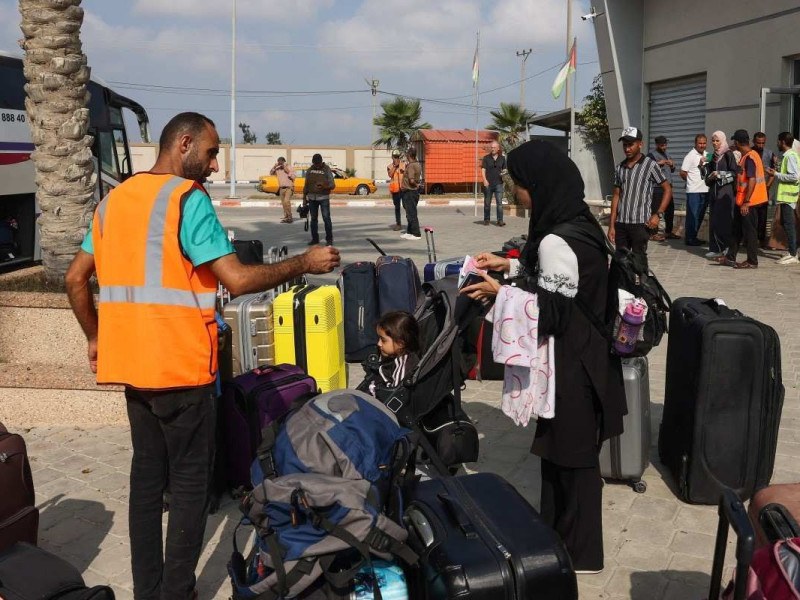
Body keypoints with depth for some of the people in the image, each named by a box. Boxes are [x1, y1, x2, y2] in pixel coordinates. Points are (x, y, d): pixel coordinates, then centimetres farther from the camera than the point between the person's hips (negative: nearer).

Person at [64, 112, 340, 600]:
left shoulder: (113, 200, 11)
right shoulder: (187, 198, -12)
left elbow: (75, 279, 14)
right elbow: (239, 280, -18)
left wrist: (96, 337, 23)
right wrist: (304, 263, -8)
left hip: (131, 363, 7)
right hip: (179, 367, -7)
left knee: (147, 476, 15)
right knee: (191, 483, 4)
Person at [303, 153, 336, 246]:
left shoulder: (327, 170, -2)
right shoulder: (310, 170, 9)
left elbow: (332, 185, -6)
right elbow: (306, 185, 14)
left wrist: (324, 186, -25)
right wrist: (304, 198, 12)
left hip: (324, 198, -4)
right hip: (312, 198, 4)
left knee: (326, 218, -8)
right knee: (313, 219, 8)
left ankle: (329, 239, -4)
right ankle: (315, 238, 16)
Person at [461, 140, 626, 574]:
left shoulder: (556, 241, -26)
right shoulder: (576, 222, 5)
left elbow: (550, 313, -24)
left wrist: (499, 293, -16)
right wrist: (510, 265, 11)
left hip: (570, 365, -10)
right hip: (581, 355, 10)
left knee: (571, 456, 6)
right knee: (559, 450, 21)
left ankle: (578, 553, 23)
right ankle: (555, 534, 38)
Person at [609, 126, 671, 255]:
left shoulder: (650, 165, -1)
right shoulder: (620, 168, 12)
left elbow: (667, 190, 2)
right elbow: (616, 196, 13)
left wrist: (658, 214, -10)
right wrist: (612, 225, 9)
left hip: (640, 224, -4)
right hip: (620, 224, 4)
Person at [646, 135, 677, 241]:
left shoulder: (667, 155, 22)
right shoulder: (651, 155, -3)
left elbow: (672, 170, 28)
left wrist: (672, 165, 6)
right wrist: (658, 163, -20)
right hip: (657, 187, -8)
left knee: (670, 209, 12)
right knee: (655, 210, -10)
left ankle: (668, 232, 22)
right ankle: (653, 233, -7)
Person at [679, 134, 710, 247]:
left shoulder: (707, 155, 11)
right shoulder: (690, 156, -10)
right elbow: (683, 174, -9)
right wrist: (692, 181, 3)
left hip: (705, 190, 7)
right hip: (694, 191, -7)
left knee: (700, 216, 12)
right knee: (692, 216, -2)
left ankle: (694, 237, 21)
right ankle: (689, 239, 4)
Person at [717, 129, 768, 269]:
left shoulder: (749, 158, -19)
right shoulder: (747, 156, 11)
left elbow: (752, 180, -24)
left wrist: (746, 202, -24)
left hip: (747, 201, -10)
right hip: (741, 200, 10)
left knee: (749, 231, -1)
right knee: (737, 229, 15)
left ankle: (752, 261, 6)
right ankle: (730, 257, 23)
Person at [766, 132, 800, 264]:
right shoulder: (788, 155, 15)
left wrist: (776, 175, -16)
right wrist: (776, 172, 8)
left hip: (788, 195, -10)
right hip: (786, 195, 10)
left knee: (788, 224, -7)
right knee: (785, 223, 14)